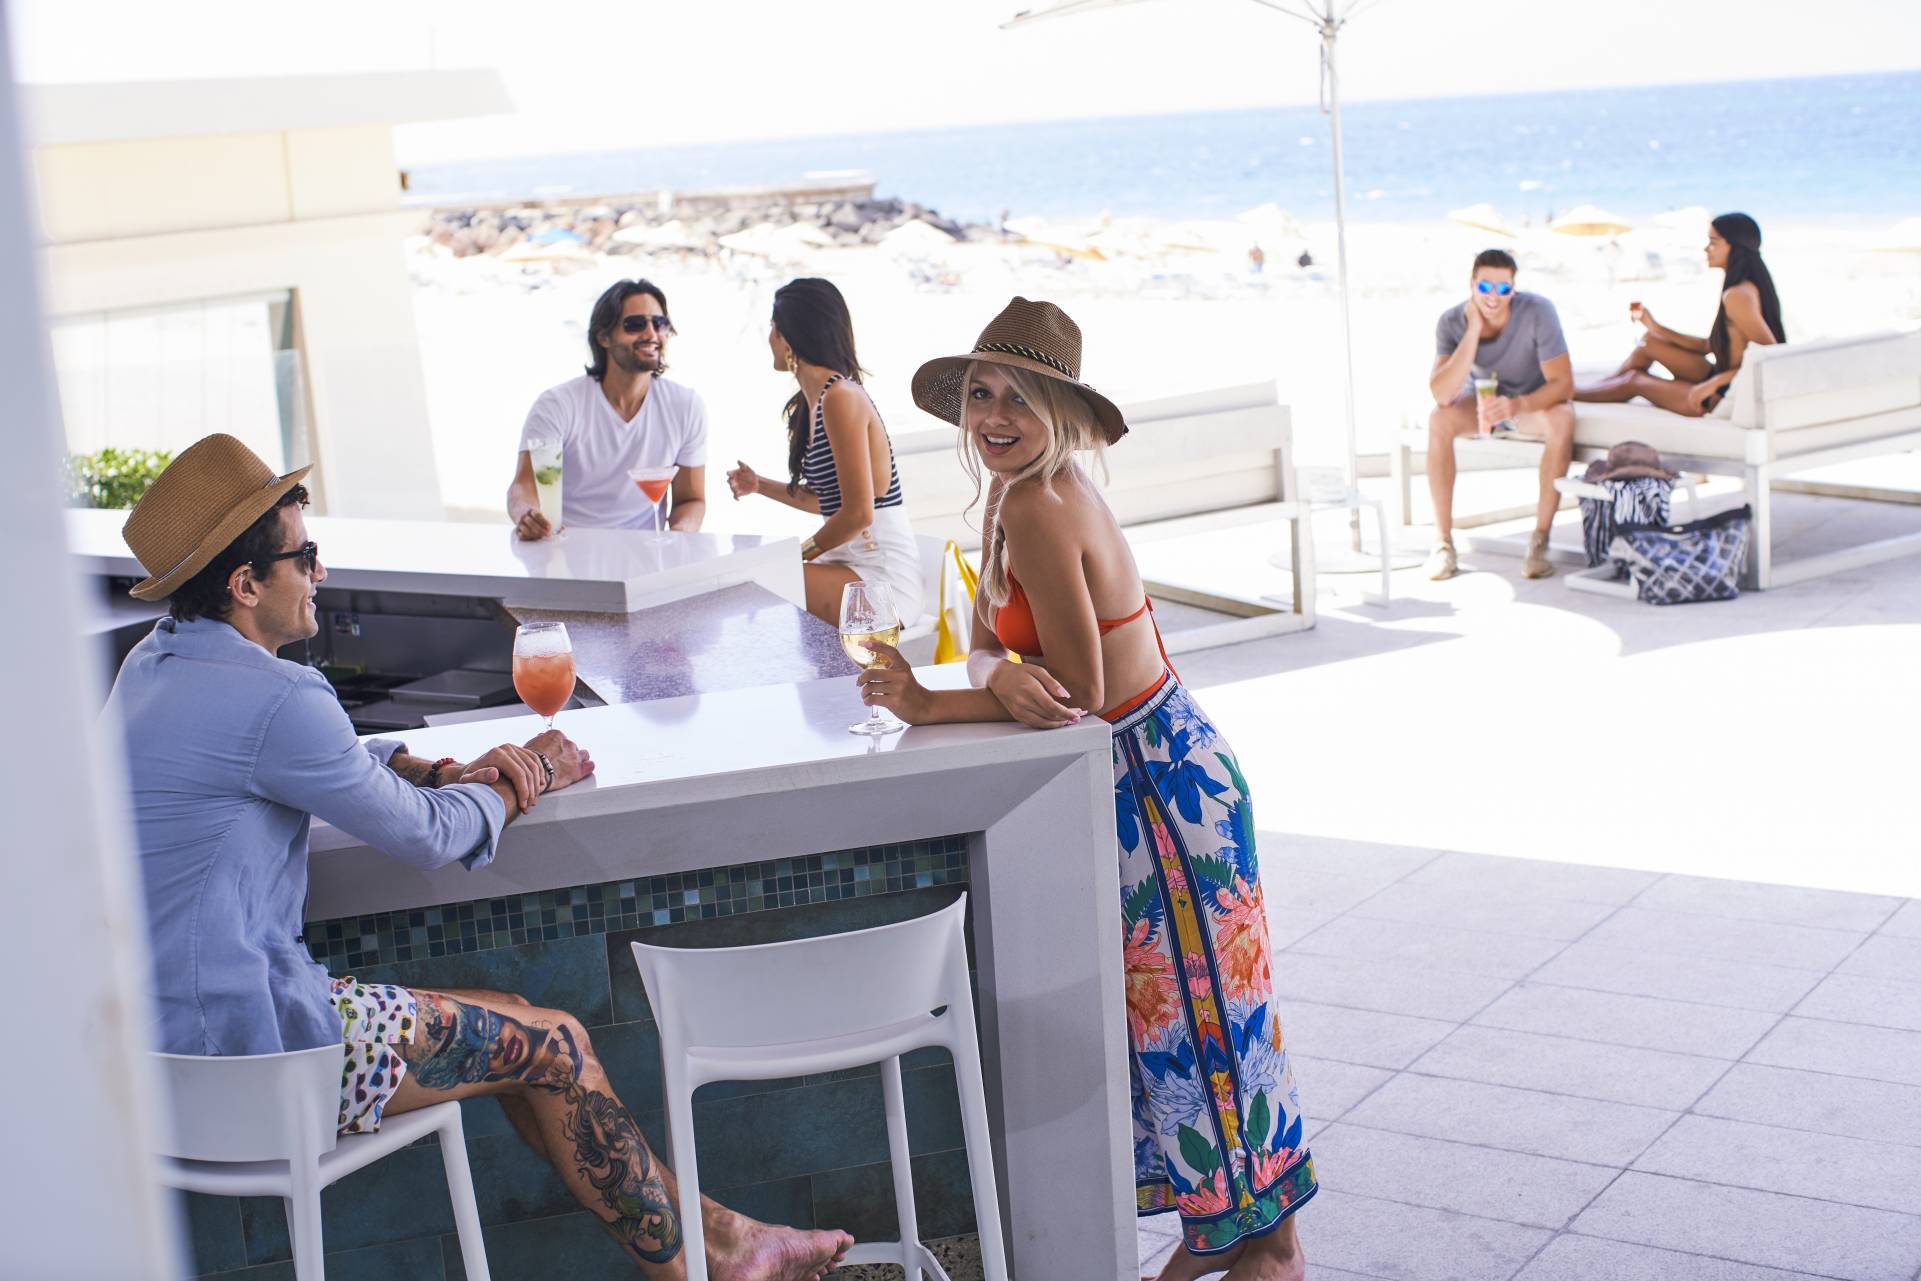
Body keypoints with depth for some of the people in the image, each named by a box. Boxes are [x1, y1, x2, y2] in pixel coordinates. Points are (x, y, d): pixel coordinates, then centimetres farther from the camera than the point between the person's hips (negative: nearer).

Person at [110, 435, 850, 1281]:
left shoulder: (156, 663, 10)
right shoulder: (269, 700, -23)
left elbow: (332, 757, 24)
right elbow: (426, 837, -12)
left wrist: (443, 771, 6)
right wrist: (525, 781, 8)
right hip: (241, 1051, -10)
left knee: (511, 1026, 14)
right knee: (551, 1045, 0)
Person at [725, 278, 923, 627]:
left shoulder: (841, 398, -15)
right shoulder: (812, 404, 14)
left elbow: (858, 513, -19)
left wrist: (798, 554, -8)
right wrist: (760, 485, 17)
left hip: (881, 576, -10)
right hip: (848, 564, 10)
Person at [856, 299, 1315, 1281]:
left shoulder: (1042, 508, -24)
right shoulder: (1021, 497, 6)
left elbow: (1078, 685, -24)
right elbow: (989, 647, 3)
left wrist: (929, 707, -19)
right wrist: (1005, 676, -22)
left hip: (1158, 782, -10)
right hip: (1122, 782, 10)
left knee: (1195, 1011, 4)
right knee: (1158, 1013, 17)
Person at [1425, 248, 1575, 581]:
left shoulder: (1538, 312, -27)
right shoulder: (1452, 322, -21)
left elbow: (1563, 383, -28)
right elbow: (1442, 395, -33)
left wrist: (1518, 405, -48)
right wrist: (1474, 331, -37)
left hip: (1532, 400, -1)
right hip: (1480, 397, 1)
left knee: (1562, 420, -35)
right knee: (1439, 420, -30)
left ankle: (1540, 538, -27)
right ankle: (1443, 540, -24)